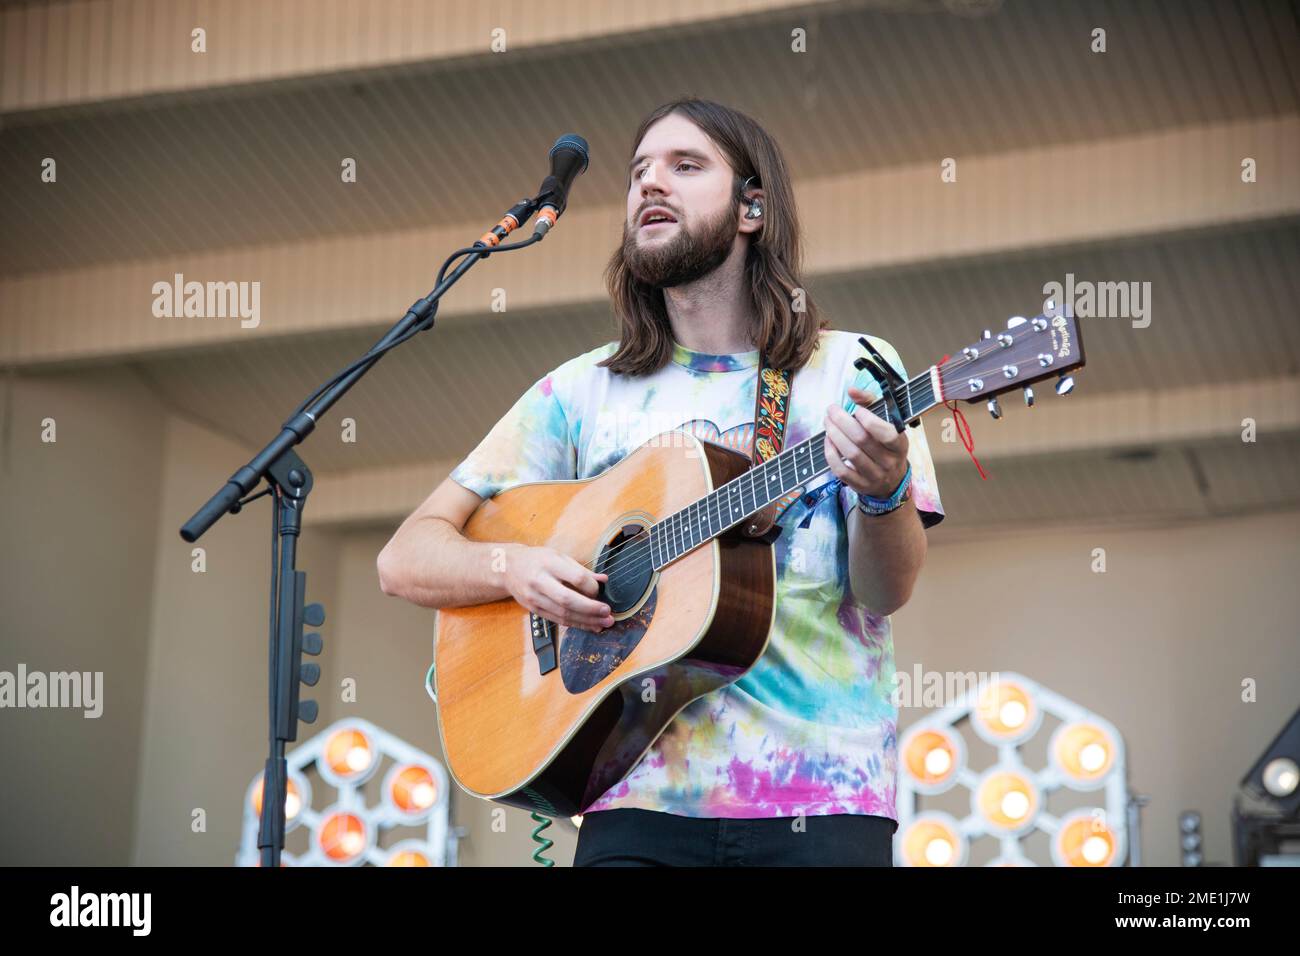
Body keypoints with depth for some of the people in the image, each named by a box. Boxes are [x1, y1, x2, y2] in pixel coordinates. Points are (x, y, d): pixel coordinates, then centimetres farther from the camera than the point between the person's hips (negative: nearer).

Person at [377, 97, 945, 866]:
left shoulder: (852, 371, 6)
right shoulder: (583, 392, 10)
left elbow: (887, 592, -3)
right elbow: (407, 559, 8)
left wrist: (885, 492, -23)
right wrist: (515, 567, -11)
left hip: (820, 803, -1)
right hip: (644, 800, 1)